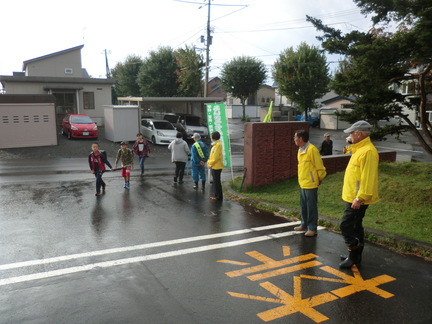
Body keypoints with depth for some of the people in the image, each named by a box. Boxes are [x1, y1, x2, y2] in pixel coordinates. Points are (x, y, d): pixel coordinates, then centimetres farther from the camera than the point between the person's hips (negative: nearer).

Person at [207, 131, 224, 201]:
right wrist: (209, 162, 10)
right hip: (214, 166, 10)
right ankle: (215, 195, 22)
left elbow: (216, 157, -20)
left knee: (217, 181, -5)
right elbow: (212, 155, 20)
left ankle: (219, 196, 1)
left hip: (216, 167, -10)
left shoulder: (218, 145, -16)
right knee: (215, 181, 14)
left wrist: (210, 164, -12)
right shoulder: (215, 144, 16)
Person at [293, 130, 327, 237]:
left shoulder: (312, 149, -18)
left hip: (310, 184, -9)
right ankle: (304, 225, 30)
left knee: (311, 207, 0)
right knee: (303, 206, 17)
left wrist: (320, 178, -3)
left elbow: (319, 166, -14)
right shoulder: (300, 150, 11)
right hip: (302, 183, 9)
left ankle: (313, 229, 10)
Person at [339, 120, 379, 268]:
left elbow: (368, 178, -26)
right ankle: (355, 255, 28)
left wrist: (359, 198, -25)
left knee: (346, 226, -5)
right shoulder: (360, 149, 13)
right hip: (354, 197, 11)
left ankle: (354, 256, 6)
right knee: (356, 226, 17)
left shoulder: (368, 151, -21)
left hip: (357, 200, -11)